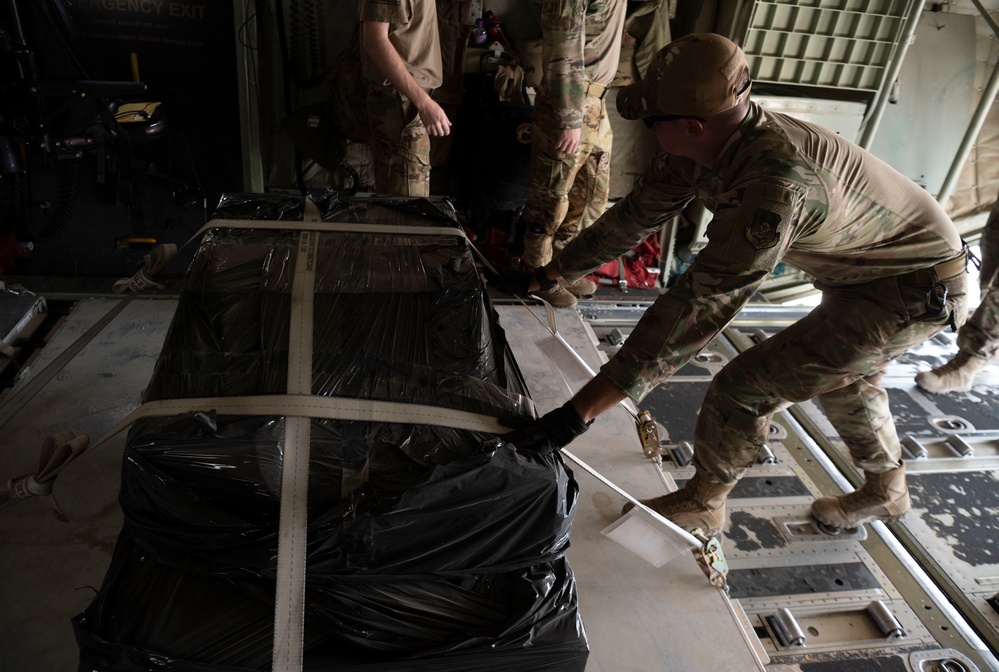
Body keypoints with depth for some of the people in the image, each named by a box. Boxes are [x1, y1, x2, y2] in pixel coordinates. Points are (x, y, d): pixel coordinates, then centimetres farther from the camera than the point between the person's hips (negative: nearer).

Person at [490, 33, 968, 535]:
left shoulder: (777, 184, -41)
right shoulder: (699, 148, -14)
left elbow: (698, 307, -45)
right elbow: (636, 214, -3)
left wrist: (581, 410, -44)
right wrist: (541, 277, 1)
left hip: (917, 289, -9)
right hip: (861, 267, 9)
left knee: (744, 389, -11)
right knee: (842, 376, 28)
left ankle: (701, 505, 15)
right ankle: (886, 492, 54)